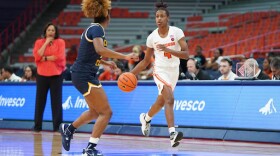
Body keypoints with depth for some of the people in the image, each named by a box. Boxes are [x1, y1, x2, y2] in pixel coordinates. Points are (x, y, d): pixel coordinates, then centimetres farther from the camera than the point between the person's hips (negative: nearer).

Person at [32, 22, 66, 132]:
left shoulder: (60, 42, 2)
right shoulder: (39, 42, 7)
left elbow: (60, 57, -11)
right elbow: (37, 56, -8)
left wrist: (45, 58, -8)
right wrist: (46, 43, -7)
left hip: (56, 75, -2)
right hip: (42, 75, 2)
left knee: (56, 101, -2)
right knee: (40, 101, 4)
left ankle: (57, 126, 1)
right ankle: (37, 126, 11)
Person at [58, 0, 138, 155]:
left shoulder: (92, 28, 13)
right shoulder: (97, 28, -15)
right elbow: (100, 49, -34)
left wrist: (106, 63, 37)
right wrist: (124, 56, -35)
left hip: (84, 75, 10)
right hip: (85, 76, -10)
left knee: (95, 111, 24)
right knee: (106, 112, -7)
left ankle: (68, 129, 35)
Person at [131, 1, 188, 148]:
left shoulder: (177, 32, -9)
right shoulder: (152, 37, -4)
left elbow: (186, 54, -16)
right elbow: (146, 61, 7)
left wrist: (168, 50, -30)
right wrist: (131, 74, -2)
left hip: (174, 71, 2)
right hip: (160, 71, -2)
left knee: (161, 102, 20)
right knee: (170, 99, -26)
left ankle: (146, 118, 52)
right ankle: (172, 134, -36)